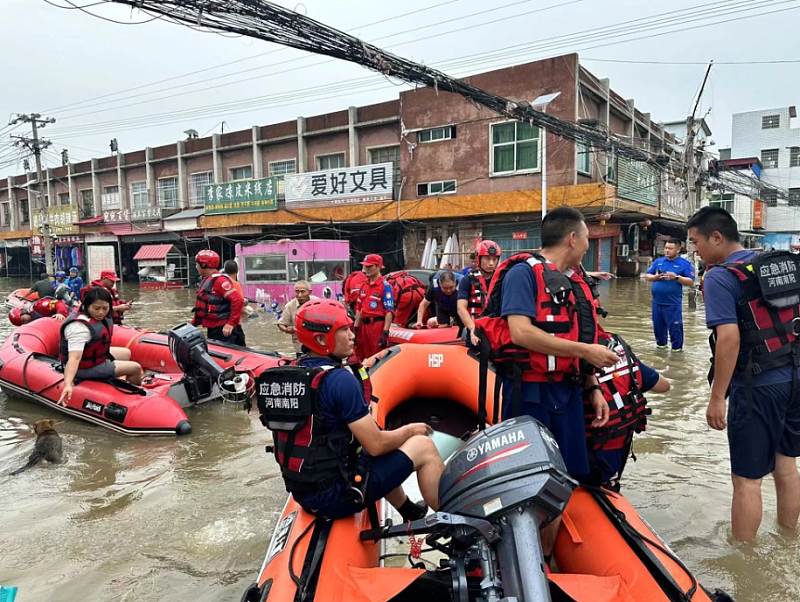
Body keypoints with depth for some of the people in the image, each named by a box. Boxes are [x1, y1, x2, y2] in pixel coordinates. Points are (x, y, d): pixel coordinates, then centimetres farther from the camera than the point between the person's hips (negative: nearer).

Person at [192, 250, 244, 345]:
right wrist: (192, 325, 17)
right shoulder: (207, 280, 14)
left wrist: (231, 323, -24)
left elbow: (238, 300, -24)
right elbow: (202, 307, 21)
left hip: (223, 330, -10)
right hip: (212, 329, 10)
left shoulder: (219, 280, -16)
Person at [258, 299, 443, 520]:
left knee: (381, 458, 32)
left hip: (301, 491, 9)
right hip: (337, 493, -8)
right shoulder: (341, 379, -22)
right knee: (424, 446, 3)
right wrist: (410, 430, 1)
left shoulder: (288, 373, 3)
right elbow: (376, 445, -19)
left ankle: (412, 514, 49)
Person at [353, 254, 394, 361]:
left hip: (378, 325, -7)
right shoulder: (364, 286, 14)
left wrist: (385, 333, -21)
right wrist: (356, 328, 13)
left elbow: (389, 311, -15)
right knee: (364, 357, 15)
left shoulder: (385, 286, -9)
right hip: (364, 325, 8)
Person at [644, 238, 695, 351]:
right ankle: (661, 344, 33)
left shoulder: (685, 264, -4)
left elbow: (691, 282, -9)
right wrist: (656, 277, -10)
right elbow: (647, 276, 10)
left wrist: (676, 277, -22)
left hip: (673, 303, -5)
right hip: (657, 301, 5)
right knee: (658, 325, 16)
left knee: (674, 326, 0)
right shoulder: (658, 261, 9)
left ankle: (677, 348, 14)